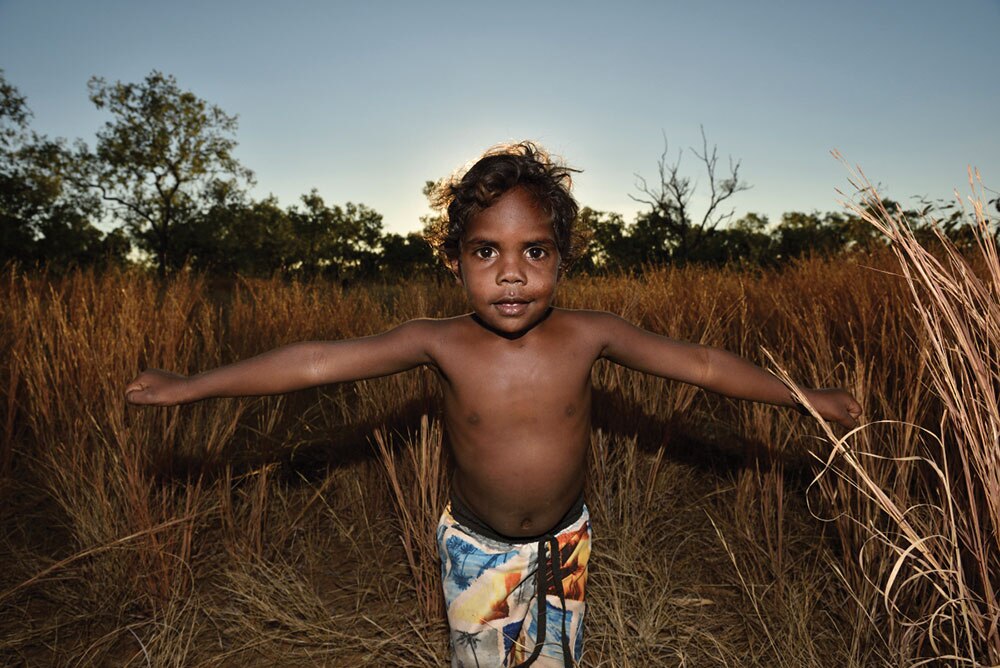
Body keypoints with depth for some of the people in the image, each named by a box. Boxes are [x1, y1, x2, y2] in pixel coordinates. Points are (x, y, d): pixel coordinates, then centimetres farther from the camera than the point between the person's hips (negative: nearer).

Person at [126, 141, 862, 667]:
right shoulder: (439, 344, -23)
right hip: (477, 545, -1)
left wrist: (806, 397, -8)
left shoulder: (588, 334, -21)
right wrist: (190, 386, -16)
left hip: (565, 538, 1)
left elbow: (700, 362, -14)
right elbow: (318, 361, -21)